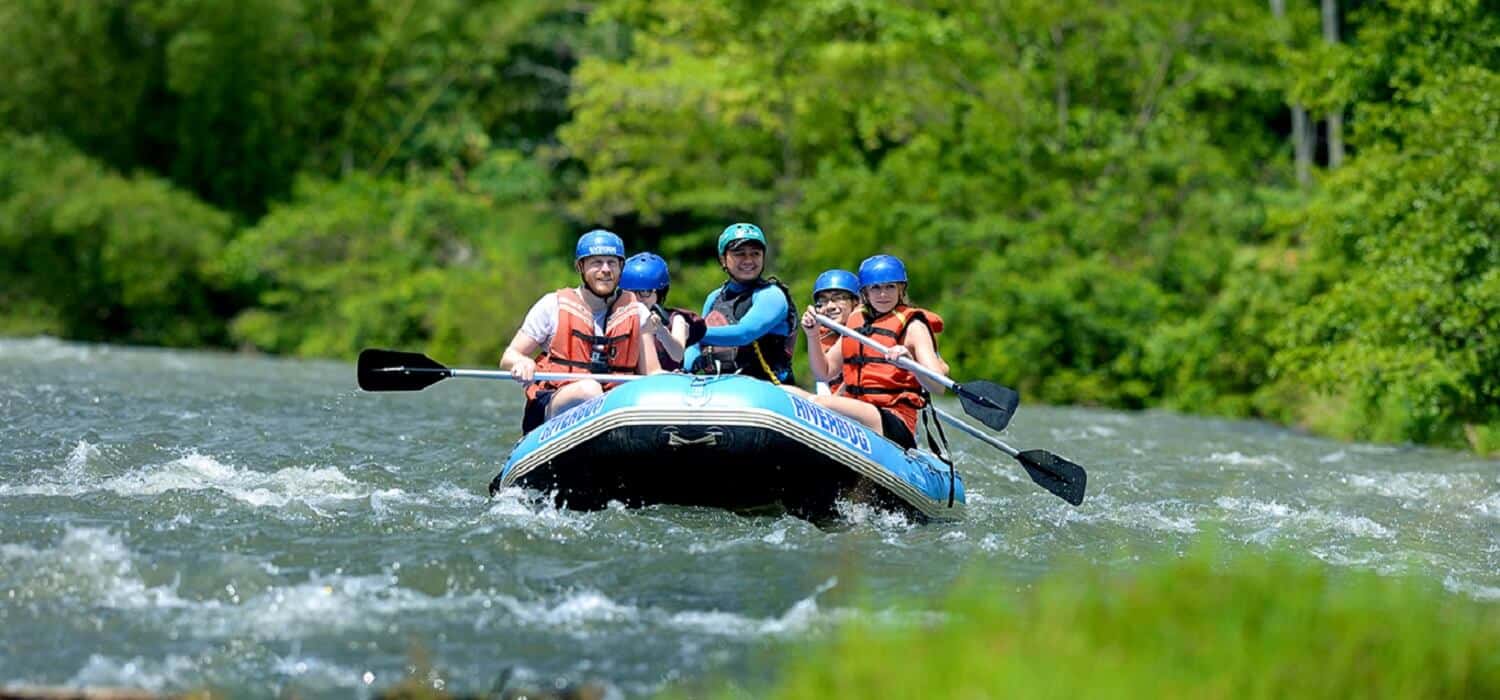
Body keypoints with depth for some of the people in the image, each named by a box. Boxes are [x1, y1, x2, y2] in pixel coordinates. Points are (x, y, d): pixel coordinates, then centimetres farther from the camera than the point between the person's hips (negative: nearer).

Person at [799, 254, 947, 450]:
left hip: (896, 425, -7)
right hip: (855, 415, 7)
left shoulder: (913, 326, 1)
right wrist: (812, 336, 4)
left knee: (819, 403, -31)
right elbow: (823, 373, 20)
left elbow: (938, 386, -10)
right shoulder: (856, 321, 18)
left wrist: (909, 363, -29)